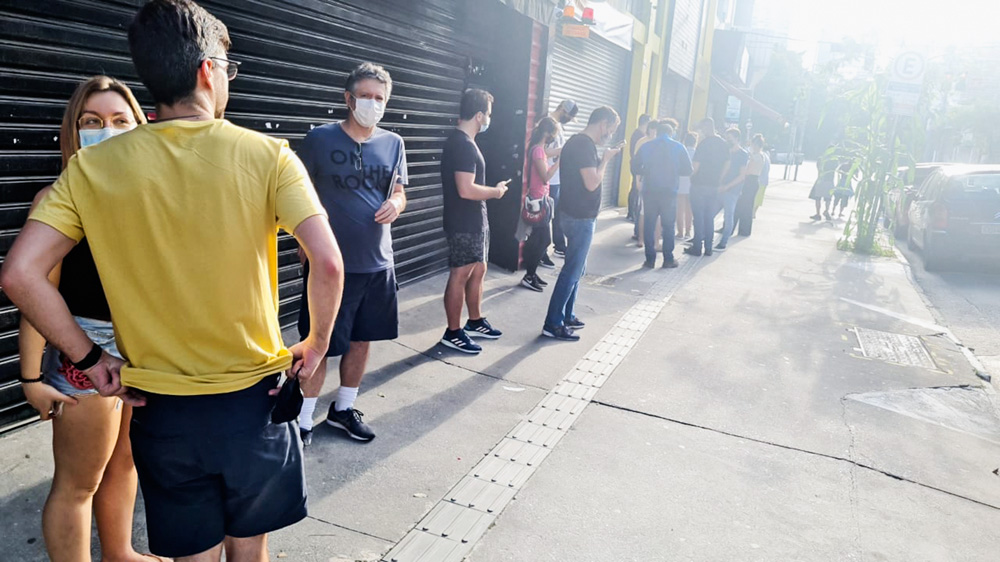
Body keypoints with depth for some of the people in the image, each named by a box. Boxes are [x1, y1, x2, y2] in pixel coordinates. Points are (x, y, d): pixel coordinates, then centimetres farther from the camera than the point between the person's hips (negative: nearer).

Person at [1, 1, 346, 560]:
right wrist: (317, 345, -5)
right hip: (255, 399, -1)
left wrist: (89, 358, 2)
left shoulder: (93, 168, -5)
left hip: (161, 409, 1)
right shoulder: (266, 155, -12)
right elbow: (328, 263, -20)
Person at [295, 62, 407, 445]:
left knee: (362, 341, 16)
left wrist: (395, 206, -11)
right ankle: (303, 421, 20)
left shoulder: (393, 143, 6)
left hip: (377, 262, 5)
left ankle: (343, 409, 36)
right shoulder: (320, 139, -6)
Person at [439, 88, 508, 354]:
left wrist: (491, 189, 14)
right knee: (460, 275, 0)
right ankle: (453, 333, 11)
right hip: (464, 223, -10)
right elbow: (466, 190, -28)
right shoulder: (463, 145, -21)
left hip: (474, 221, 10)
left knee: (478, 270, 18)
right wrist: (496, 192, -14)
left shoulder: (461, 142, 12)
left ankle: (475, 322, 32)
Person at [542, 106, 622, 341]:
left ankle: (566, 316, 27)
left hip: (576, 215, 10)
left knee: (575, 269, 18)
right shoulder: (585, 145, -18)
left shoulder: (577, 142, 13)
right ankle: (553, 324, 0)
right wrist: (606, 159, -9)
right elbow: (592, 183, -23)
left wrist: (603, 159, 9)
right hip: (580, 218, -10)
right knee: (572, 271, -5)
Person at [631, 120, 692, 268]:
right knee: (668, 226, 8)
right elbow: (687, 170, 0)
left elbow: (635, 168, 2)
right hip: (669, 192, -1)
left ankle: (650, 259, 7)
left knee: (649, 225, 7)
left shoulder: (646, 146, 3)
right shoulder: (678, 147, 0)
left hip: (649, 191, 1)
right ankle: (668, 259, 11)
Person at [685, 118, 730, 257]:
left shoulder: (704, 143, -14)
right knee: (710, 217, 12)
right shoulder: (723, 144, 7)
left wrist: (692, 175, 4)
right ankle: (708, 247, 13)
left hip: (700, 184, -6)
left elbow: (696, 166, -15)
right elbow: (727, 163, 14)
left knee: (699, 216, 0)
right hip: (714, 185, 6)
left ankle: (697, 247, 2)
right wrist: (718, 179, 19)